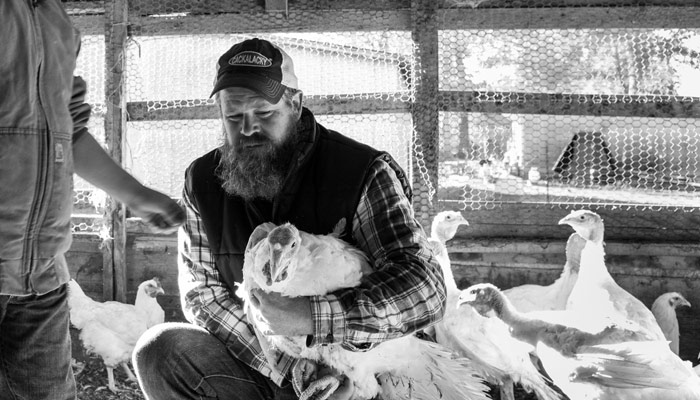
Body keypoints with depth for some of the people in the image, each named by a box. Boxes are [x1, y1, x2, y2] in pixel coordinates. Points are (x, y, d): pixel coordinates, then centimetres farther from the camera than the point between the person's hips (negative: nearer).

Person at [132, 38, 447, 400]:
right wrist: (290, 368, -18)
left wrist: (311, 317, -33)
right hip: (256, 369, 4)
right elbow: (202, 291, -3)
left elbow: (425, 288, -20)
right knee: (159, 349, -21)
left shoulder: (363, 172, -11)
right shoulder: (202, 181, 2)